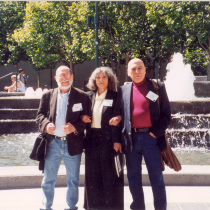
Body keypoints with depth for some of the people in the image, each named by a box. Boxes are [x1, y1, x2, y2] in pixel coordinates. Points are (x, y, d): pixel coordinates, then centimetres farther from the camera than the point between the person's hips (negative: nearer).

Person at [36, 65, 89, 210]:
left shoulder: (81, 96, 2)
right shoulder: (48, 96, 9)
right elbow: (40, 115, 6)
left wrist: (75, 127, -18)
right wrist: (46, 124, -15)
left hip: (73, 144, -1)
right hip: (52, 143, 1)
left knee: (73, 180, 10)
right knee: (48, 180, 7)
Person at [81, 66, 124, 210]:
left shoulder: (115, 96, -2)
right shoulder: (89, 96, 11)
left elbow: (118, 118, -7)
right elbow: (82, 113, 21)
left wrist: (117, 141, -14)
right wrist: (82, 117, -3)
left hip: (108, 139, -4)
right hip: (92, 140, 4)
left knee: (110, 175, 0)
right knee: (93, 175, 9)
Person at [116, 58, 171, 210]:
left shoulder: (157, 87, 3)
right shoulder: (123, 90, 10)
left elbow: (166, 114, 1)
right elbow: (120, 114, 10)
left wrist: (156, 133, -9)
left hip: (151, 137, -3)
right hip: (131, 139, 3)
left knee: (157, 179, 2)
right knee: (133, 179, 9)